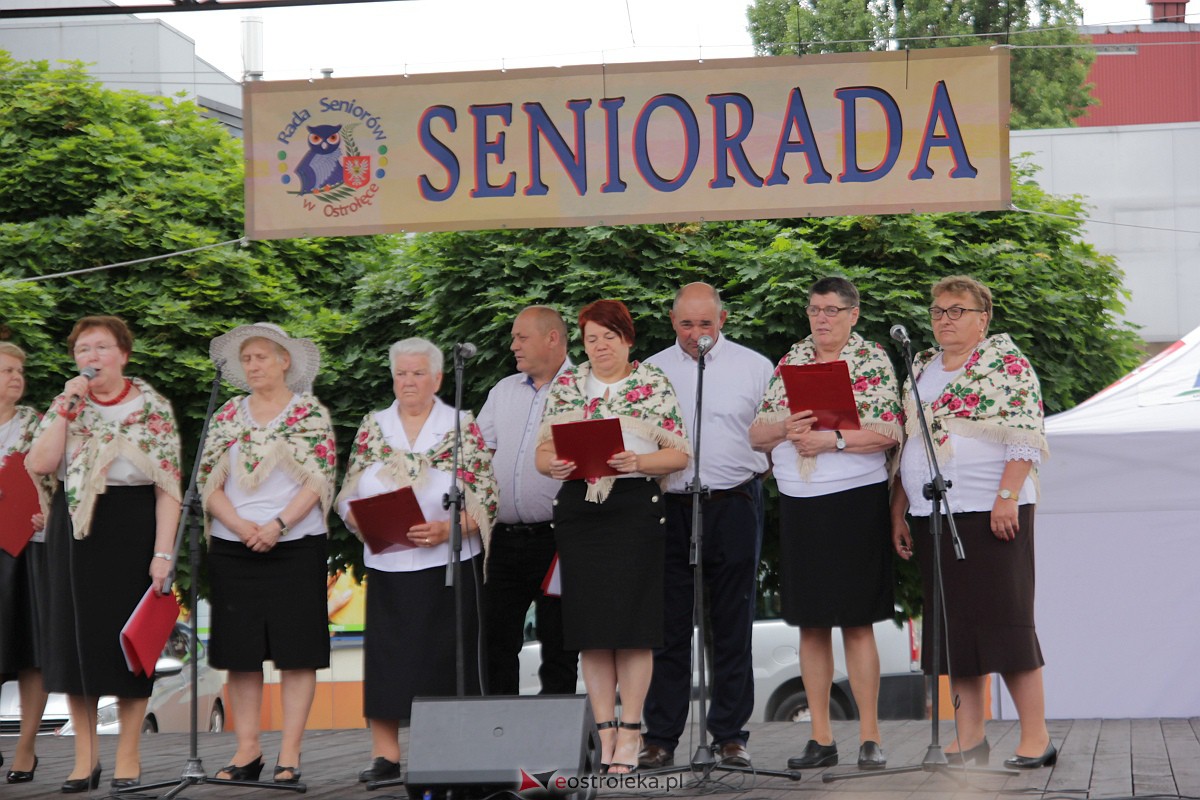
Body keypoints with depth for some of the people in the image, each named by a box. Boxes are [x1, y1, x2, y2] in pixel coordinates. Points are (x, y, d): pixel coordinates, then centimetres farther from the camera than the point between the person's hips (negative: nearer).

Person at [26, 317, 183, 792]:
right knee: (75, 636, 4)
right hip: (75, 527, 3)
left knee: (130, 638, 0)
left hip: (132, 527, -3)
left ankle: (127, 756, 9)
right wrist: (67, 407, -11)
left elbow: (168, 485, -7)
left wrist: (163, 552, -15)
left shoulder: (153, 408, -2)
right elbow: (38, 465, -7)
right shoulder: (66, 406, 8)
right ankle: (84, 757, 13)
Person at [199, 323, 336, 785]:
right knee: (240, 652, 3)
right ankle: (247, 749, 9)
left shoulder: (311, 414, 2)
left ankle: (289, 754, -1)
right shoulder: (228, 416, 11)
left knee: (296, 651, -4)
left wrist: (278, 526, -16)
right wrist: (240, 526, -11)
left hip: (295, 545, -3)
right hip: (232, 549, 3)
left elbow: (318, 480, -5)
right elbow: (208, 482, 5)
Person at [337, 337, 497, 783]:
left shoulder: (463, 429, 1)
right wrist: (367, 525, -9)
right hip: (387, 566, 3)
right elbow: (348, 498, 11)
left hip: (447, 563, -3)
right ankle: (385, 754, 5)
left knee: (444, 657, -2)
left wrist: (447, 529, -18)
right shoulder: (373, 428, 10)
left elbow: (485, 502, -4)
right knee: (386, 655, 0)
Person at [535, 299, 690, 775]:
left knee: (631, 619, -5)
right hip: (578, 508, 3)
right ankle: (605, 731, 9)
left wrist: (637, 462, -18)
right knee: (588, 621, 2)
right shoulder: (564, 388, 12)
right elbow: (543, 452, 10)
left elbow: (680, 454, -2)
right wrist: (553, 465, -12)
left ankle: (630, 732, 1)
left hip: (634, 505, -3)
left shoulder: (654, 386, 3)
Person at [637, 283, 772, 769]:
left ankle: (730, 735, 10)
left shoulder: (753, 367, 7)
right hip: (669, 507, 1)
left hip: (734, 506, -1)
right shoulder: (652, 370, 10)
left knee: (733, 628, 4)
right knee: (668, 628, 2)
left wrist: (757, 474, -5)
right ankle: (661, 738, 7)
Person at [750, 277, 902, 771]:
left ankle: (869, 737, 1)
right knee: (810, 623, 6)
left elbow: (888, 433, -11)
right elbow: (756, 435, 10)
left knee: (857, 621, -4)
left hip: (855, 501, -5)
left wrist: (831, 439, -19)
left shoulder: (872, 361, -1)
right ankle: (820, 738, 11)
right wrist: (785, 428, -10)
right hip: (799, 503, 5)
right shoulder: (790, 362, 12)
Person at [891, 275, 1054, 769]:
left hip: (990, 511, -6)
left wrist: (1007, 497, -19)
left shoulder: (1005, 361, -3)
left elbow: (1026, 434, -10)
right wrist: (898, 511, 14)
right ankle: (969, 738, 11)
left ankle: (1036, 738, -2)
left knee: (1004, 621, -7)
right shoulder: (921, 368, 17)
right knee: (953, 626, 6)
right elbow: (904, 445, 20)